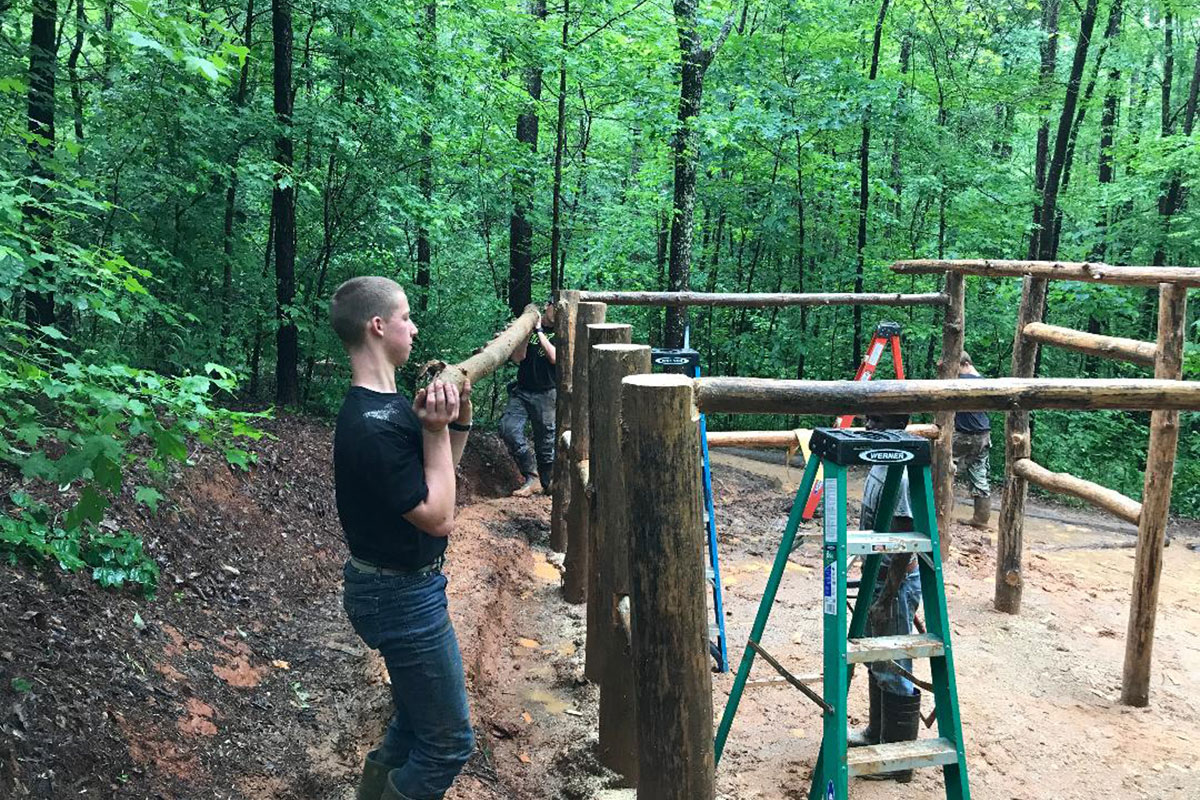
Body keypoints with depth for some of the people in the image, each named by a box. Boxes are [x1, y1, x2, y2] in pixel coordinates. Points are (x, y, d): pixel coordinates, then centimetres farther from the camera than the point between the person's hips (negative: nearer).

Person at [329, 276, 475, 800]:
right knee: (449, 743, 4)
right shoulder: (373, 426, -28)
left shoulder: (389, 404, 3)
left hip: (402, 585, 10)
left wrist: (458, 418, 0)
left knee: (415, 724, 26)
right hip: (402, 595, -10)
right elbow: (438, 517, -24)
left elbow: (437, 477, 14)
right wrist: (436, 430, -23)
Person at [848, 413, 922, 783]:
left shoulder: (901, 475, -25)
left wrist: (886, 600, -21)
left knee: (894, 671, 2)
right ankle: (878, 734, 39)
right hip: (876, 576, 10)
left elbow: (904, 546, -24)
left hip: (896, 583, -10)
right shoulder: (881, 464, 5)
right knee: (876, 662, 22)